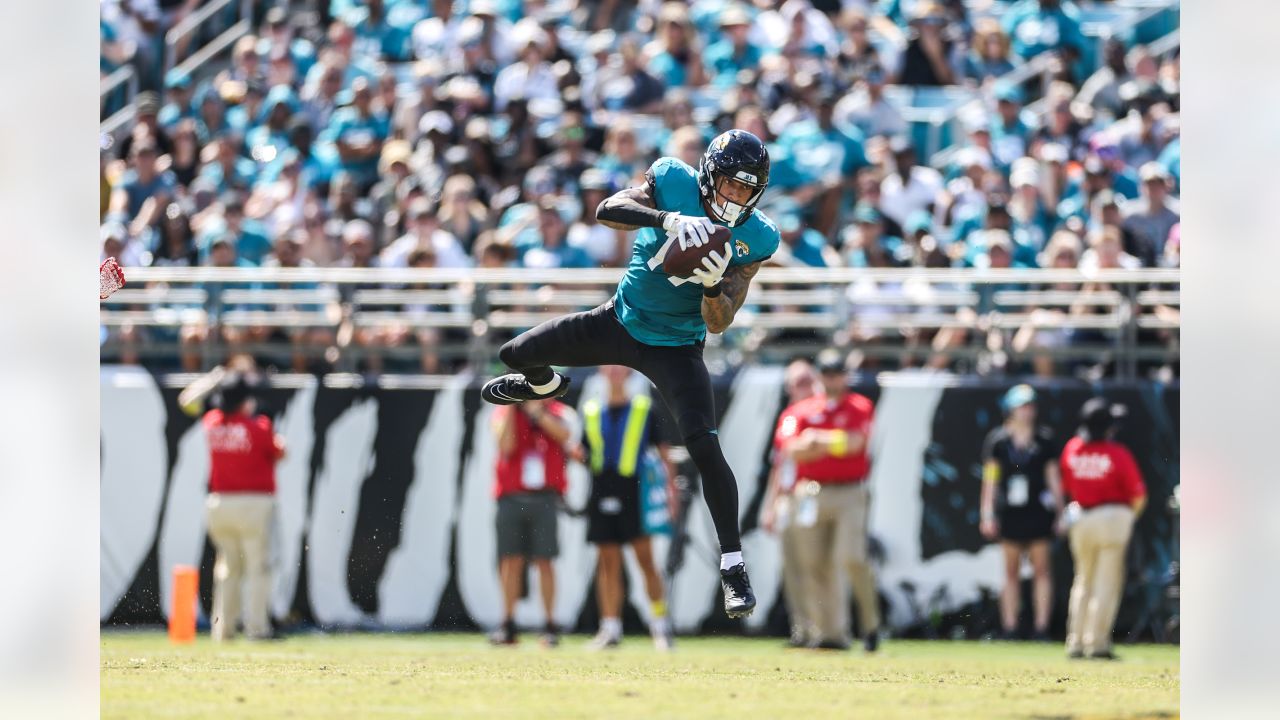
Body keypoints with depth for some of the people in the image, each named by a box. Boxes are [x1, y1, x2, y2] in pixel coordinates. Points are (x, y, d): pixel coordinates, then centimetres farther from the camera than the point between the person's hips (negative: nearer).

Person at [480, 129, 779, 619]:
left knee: (704, 446, -21)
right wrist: (668, 218, -47)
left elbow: (718, 324, -19)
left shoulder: (754, 240, -17)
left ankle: (733, 566, -11)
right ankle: (546, 386, 51)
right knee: (517, 356, 9)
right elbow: (606, 211, -32)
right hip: (620, 322, 3)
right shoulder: (673, 183, -15)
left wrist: (713, 285, -40)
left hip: (675, 350, -3)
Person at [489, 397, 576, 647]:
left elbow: (563, 434, -14)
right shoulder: (504, 413, 8)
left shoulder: (556, 412, 8)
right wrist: (510, 407, -9)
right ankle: (508, 626, 7)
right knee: (511, 560, 2)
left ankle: (550, 626, 2)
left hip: (544, 497, -1)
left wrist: (535, 410, -14)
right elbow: (506, 445, -8)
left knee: (544, 561, -2)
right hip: (511, 496, 1)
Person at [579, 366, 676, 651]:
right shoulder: (592, 412, 15)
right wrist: (577, 454, -4)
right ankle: (610, 629, 4)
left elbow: (663, 450, 6)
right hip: (602, 494, 3)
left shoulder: (645, 408, 7)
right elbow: (585, 454, 19)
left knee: (645, 557, -8)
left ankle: (660, 621, -1)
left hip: (634, 491, -3)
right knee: (608, 563, 3)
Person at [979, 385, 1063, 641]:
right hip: (1010, 513, 0)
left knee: (1042, 569, -3)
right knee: (1011, 571, 3)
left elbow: (1053, 478, 9)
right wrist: (987, 515, 1)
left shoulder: (1044, 440, 6)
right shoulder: (998, 440, 4)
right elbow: (990, 479, 5)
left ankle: (1042, 627, -3)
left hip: (1039, 512, 0)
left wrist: (1060, 511, 5)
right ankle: (1009, 628, 5)